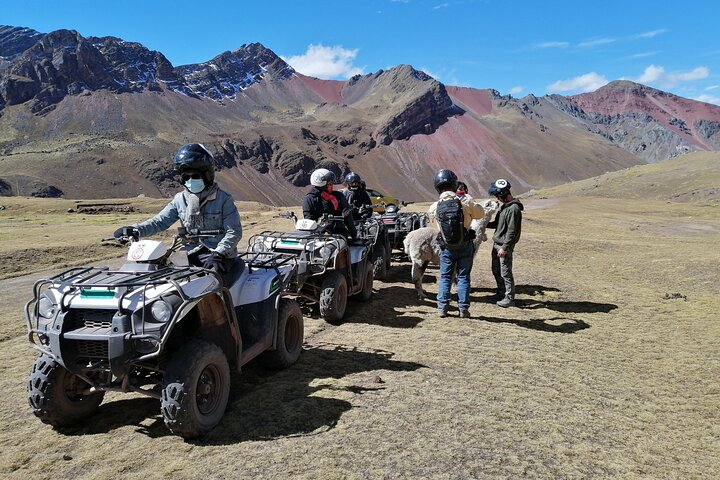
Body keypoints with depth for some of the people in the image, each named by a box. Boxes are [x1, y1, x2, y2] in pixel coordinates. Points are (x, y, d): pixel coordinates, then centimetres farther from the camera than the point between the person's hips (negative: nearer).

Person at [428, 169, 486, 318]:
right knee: (463, 277, 10)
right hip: (465, 246, -1)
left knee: (445, 277, 14)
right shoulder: (465, 203, -15)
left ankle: (442, 307, 14)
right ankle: (463, 308, 12)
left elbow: (430, 214, 12)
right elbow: (481, 214, 1)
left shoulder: (435, 207, -12)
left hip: (446, 248, 1)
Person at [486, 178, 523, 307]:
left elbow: (512, 231, -21)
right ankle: (501, 293, 32)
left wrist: (504, 248, -21)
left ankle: (510, 298, 11)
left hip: (505, 246, -9)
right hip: (497, 243, 9)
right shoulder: (505, 206, 11)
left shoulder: (514, 209, -20)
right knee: (496, 271, 18)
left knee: (505, 273, 0)